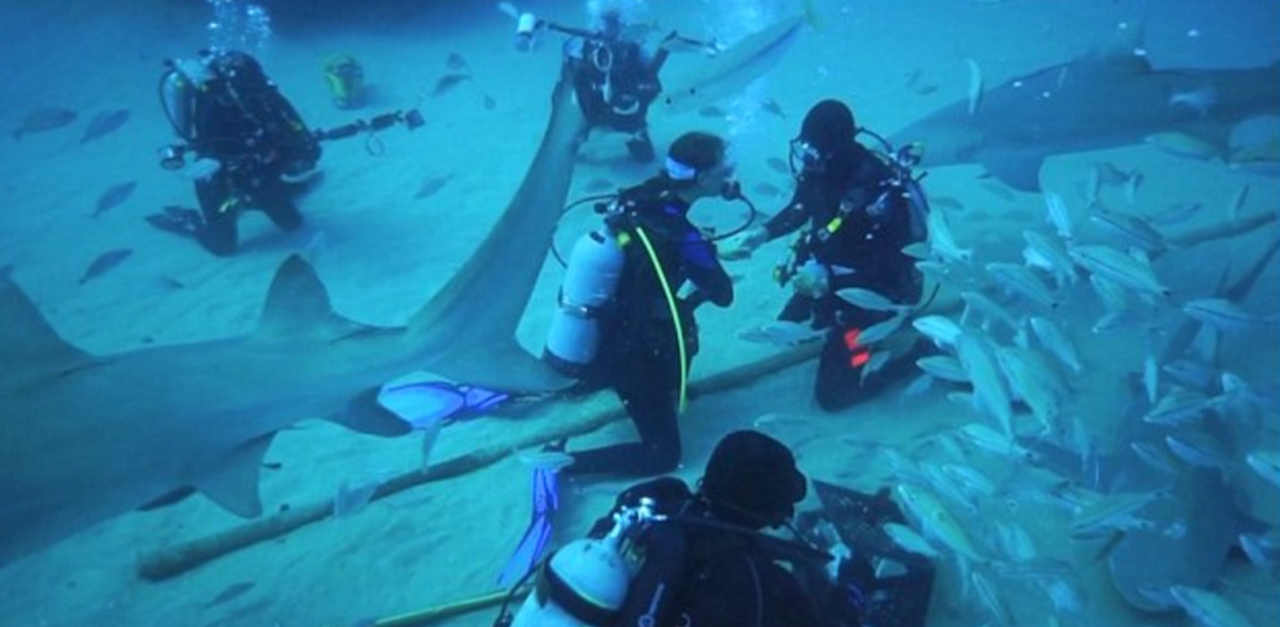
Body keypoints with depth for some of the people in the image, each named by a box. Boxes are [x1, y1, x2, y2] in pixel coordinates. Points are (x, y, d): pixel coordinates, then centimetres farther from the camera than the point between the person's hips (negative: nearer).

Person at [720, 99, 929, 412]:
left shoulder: (877, 193, -35)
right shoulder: (819, 169, -13)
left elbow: (890, 269, -29)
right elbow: (800, 208, 9)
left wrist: (827, 280, -38)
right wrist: (760, 234, -5)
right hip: (829, 272, 8)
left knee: (831, 394, -5)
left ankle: (919, 349, 7)